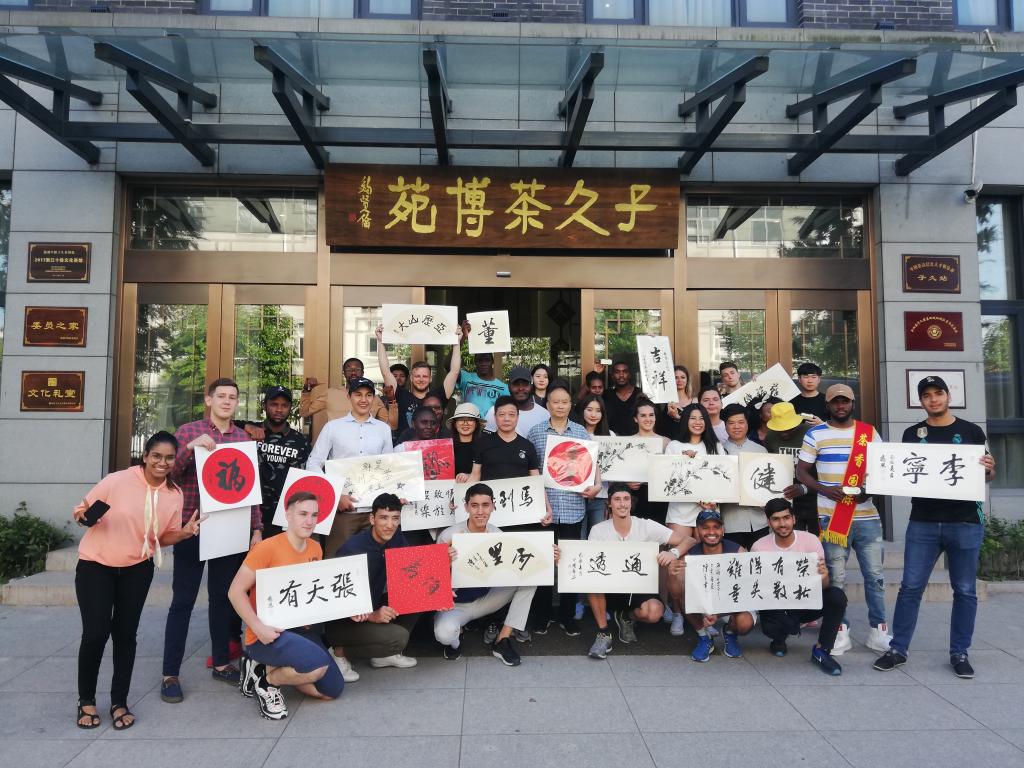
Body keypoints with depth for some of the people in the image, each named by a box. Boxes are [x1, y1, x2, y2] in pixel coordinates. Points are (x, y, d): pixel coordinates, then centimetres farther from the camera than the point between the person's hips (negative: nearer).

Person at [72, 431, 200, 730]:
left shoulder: (175, 495, -6)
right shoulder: (117, 480, -18)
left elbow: (164, 537, 4)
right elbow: (84, 511, -6)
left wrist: (186, 532, -16)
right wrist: (82, 515, -29)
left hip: (137, 569, 3)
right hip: (95, 565, -2)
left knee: (126, 634, 7)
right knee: (96, 632, -6)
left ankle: (119, 702, 23)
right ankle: (86, 700, 19)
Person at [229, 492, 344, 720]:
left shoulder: (316, 549, 4)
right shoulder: (267, 548, -17)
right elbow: (236, 592, -14)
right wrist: (259, 628, -24)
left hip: (301, 629, 7)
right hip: (267, 635, -7)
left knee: (333, 690, 6)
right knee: (319, 665, -30)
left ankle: (270, 667, 17)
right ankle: (266, 680, -1)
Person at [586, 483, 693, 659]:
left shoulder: (647, 527, -7)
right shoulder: (598, 531, -6)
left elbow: (687, 539, -8)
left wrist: (674, 552, -30)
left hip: (639, 588, 0)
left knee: (654, 611, -32)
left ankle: (627, 617, 8)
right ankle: (604, 634, -13)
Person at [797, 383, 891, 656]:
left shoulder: (869, 433, 8)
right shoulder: (815, 434, 2)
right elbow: (802, 472, 3)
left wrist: (871, 489, -9)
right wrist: (824, 489, -14)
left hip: (867, 515, 2)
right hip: (831, 516, -2)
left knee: (875, 574, 6)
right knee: (835, 577, 3)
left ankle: (878, 630, 18)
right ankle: (840, 630, 13)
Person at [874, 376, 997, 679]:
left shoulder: (971, 431, 4)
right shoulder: (912, 434, 7)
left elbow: (986, 474, 8)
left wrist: (990, 469, -14)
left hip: (965, 522, 0)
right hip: (923, 523, 1)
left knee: (964, 591, 8)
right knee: (910, 587, 2)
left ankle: (959, 653, 22)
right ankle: (898, 649, 12)